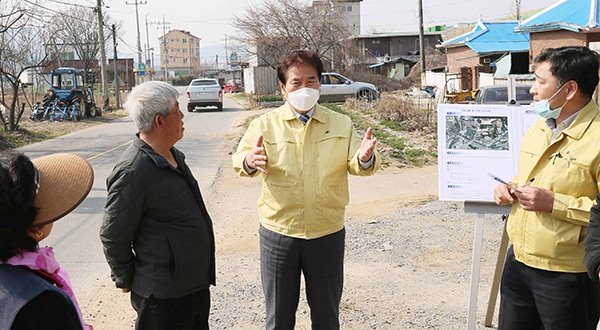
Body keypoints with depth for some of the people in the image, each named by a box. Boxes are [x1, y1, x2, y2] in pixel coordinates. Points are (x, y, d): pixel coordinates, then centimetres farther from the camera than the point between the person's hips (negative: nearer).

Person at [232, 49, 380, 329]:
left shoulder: (341, 124, 2)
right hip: (278, 233, -1)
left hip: (327, 234, 1)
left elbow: (356, 166, -2)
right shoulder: (265, 124, -3)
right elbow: (239, 157, -12)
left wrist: (365, 158, -26)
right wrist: (249, 161, -36)